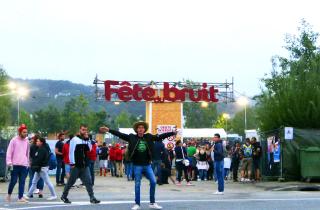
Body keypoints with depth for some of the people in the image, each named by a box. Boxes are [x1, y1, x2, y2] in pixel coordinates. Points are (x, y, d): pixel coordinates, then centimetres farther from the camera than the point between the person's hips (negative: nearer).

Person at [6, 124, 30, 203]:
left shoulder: (27, 141, 11)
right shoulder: (14, 140, -3)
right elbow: (9, 151, -5)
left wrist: (28, 162, 17)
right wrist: (9, 162, -12)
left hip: (24, 165, 4)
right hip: (15, 164, -4)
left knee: (22, 181, 0)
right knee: (13, 181, 0)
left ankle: (20, 197, 2)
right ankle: (9, 195, 21)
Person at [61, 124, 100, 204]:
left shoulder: (86, 140, 11)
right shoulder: (74, 139, -6)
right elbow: (71, 152, -10)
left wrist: (87, 140, -5)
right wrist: (72, 163, -15)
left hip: (85, 165, 5)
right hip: (76, 165, -5)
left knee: (88, 181, -3)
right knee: (71, 182, 6)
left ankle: (92, 198, -5)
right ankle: (64, 196, 21)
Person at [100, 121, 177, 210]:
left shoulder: (149, 137, 2)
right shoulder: (132, 137, -2)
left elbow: (160, 136, 0)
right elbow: (120, 134, -6)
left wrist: (173, 133, -6)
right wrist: (108, 130, -13)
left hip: (147, 165, 2)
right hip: (137, 165, -2)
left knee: (153, 182, 0)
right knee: (137, 184, 3)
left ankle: (152, 203, 13)